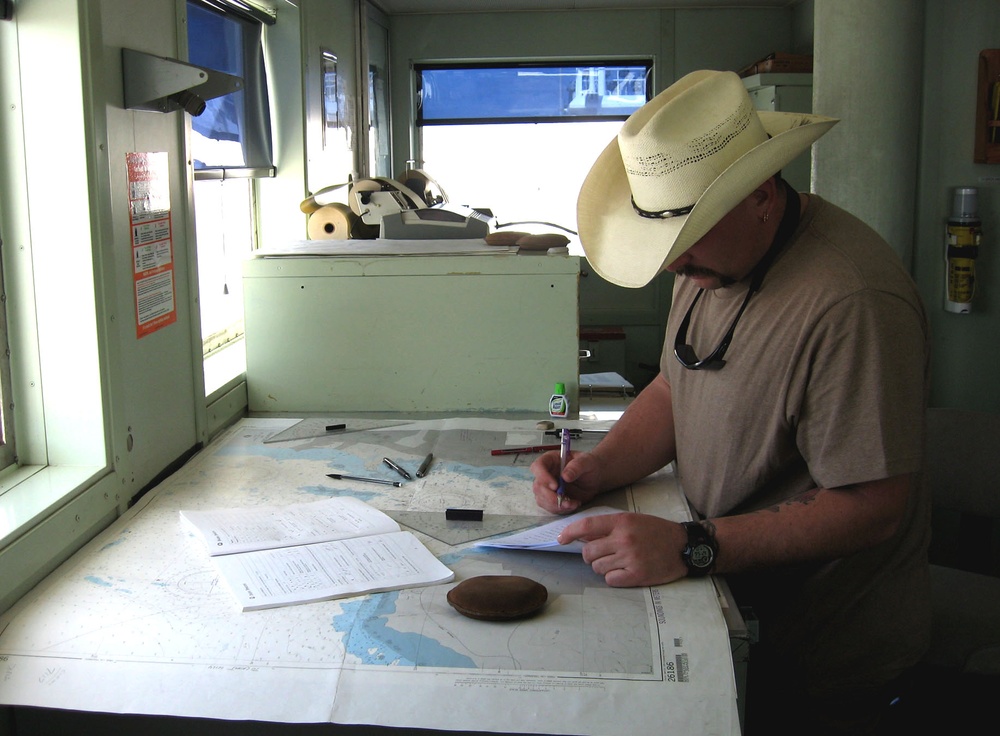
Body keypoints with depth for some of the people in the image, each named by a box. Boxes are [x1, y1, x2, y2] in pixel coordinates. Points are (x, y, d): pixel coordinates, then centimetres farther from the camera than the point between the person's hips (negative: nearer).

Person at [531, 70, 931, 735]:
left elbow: (874, 508, -27)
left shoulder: (853, 302, -29)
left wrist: (693, 549, -32)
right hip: (729, 606, 7)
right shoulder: (713, 258, 1)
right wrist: (602, 467, -6)